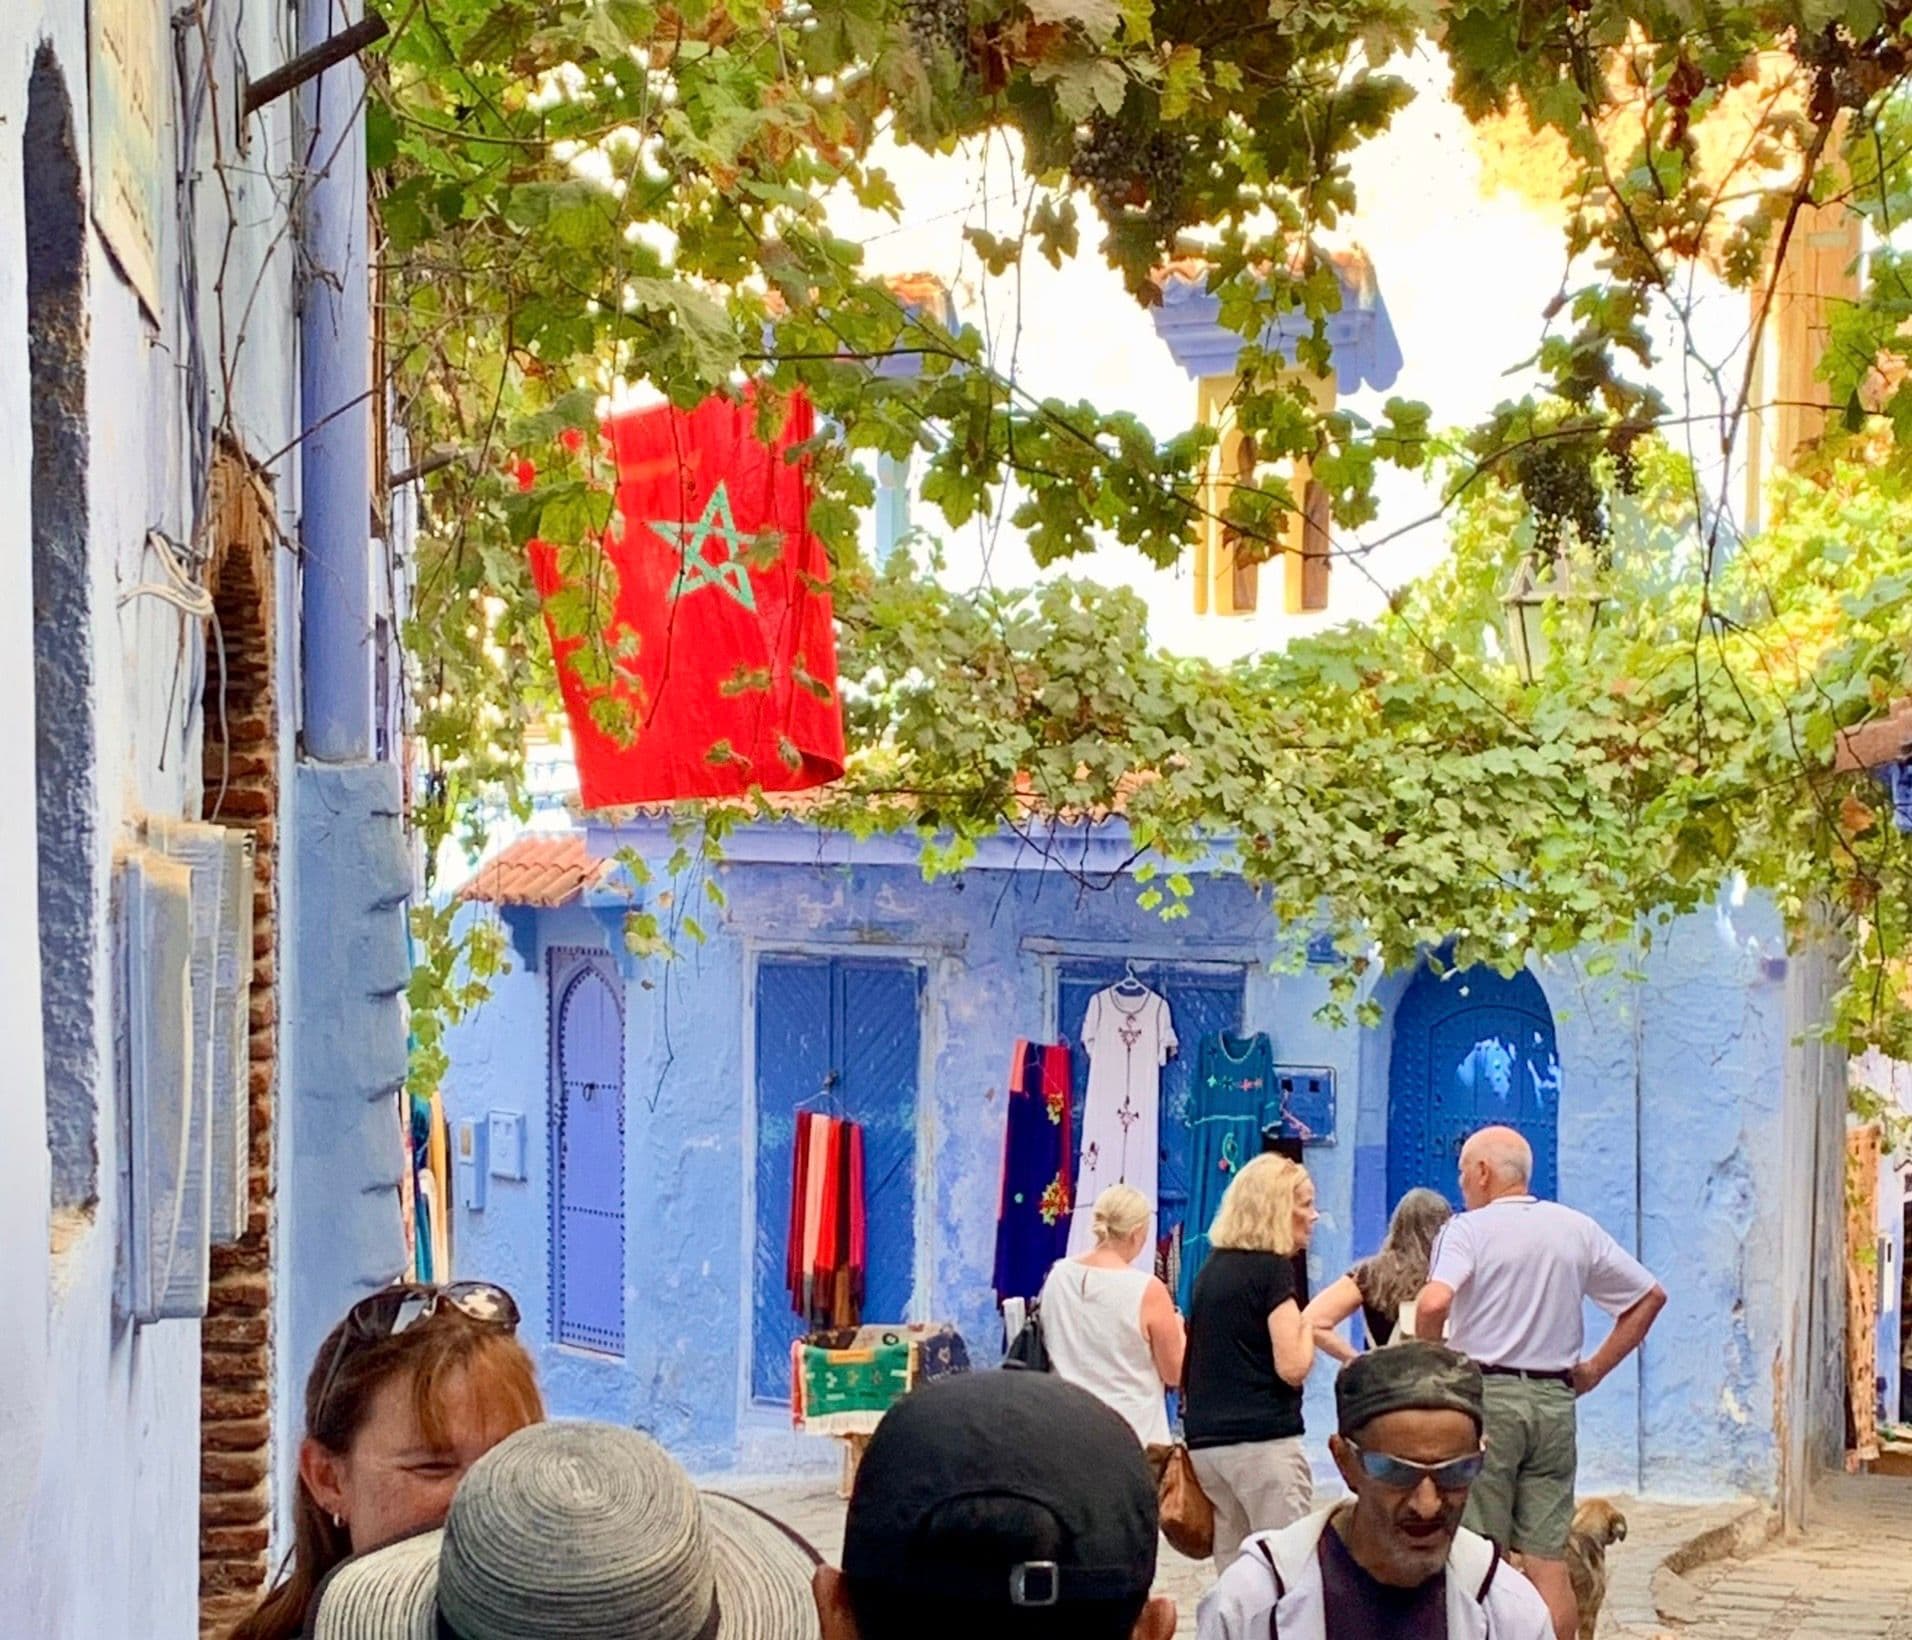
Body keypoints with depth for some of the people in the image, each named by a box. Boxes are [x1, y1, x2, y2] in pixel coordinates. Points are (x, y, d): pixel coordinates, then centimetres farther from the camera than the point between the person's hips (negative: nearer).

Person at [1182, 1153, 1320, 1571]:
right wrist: (1308, 1328, 3)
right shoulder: (1273, 1269, -8)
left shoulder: (1213, 1268, 14)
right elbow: (1292, 1367, -14)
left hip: (1206, 1441, 8)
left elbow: (1187, 1366, 19)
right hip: (1262, 1441, -8)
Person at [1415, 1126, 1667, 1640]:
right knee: (1549, 1558, 6)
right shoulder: (1577, 1229, 11)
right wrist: (1596, 1367, 16)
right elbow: (1650, 1296, 16)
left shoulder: (1468, 1229, -6)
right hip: (1554, 1399, 4)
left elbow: (1434, 1302, -23)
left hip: (1483, 1394, -4)